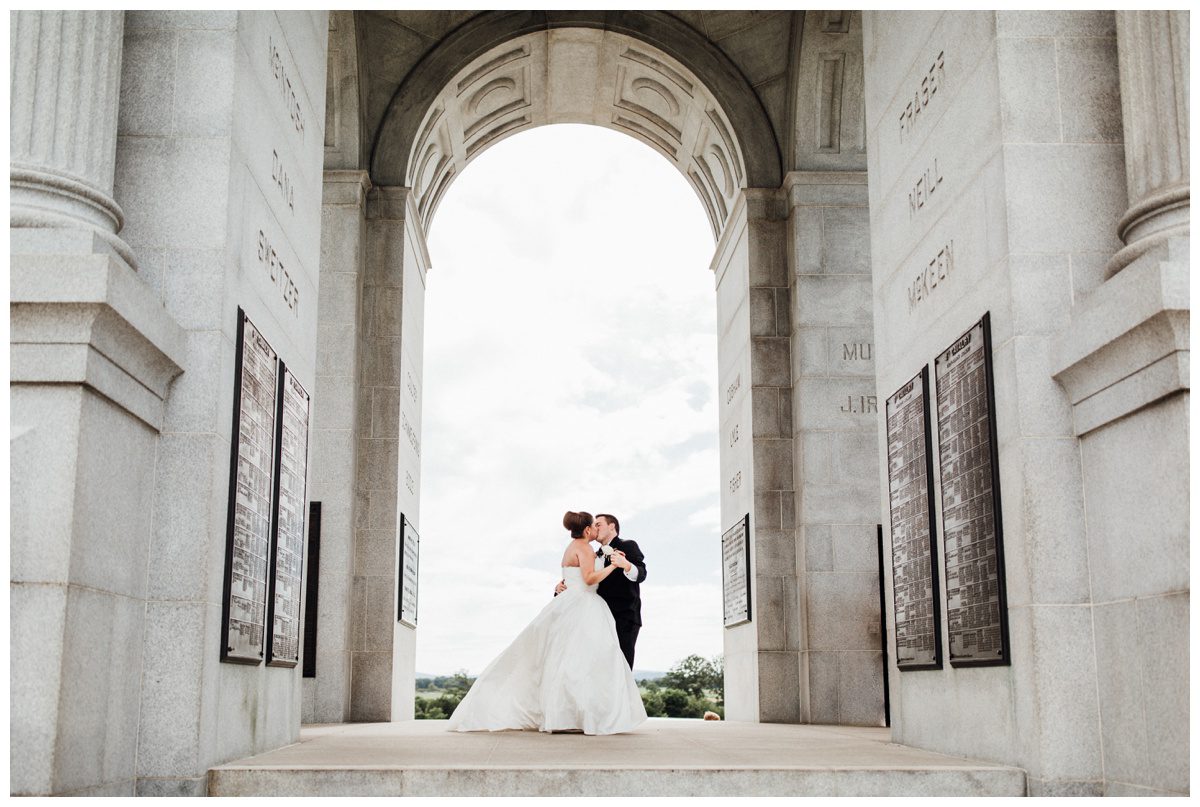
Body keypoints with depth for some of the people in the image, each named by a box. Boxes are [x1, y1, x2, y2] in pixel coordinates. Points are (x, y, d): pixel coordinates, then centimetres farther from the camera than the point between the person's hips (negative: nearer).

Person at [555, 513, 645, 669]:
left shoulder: (628, 546, 2)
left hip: (624, 619, -6)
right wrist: (562, 586, 1)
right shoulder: (597, 556, 21)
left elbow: (641, 574, -13)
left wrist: (626, 565, -35)